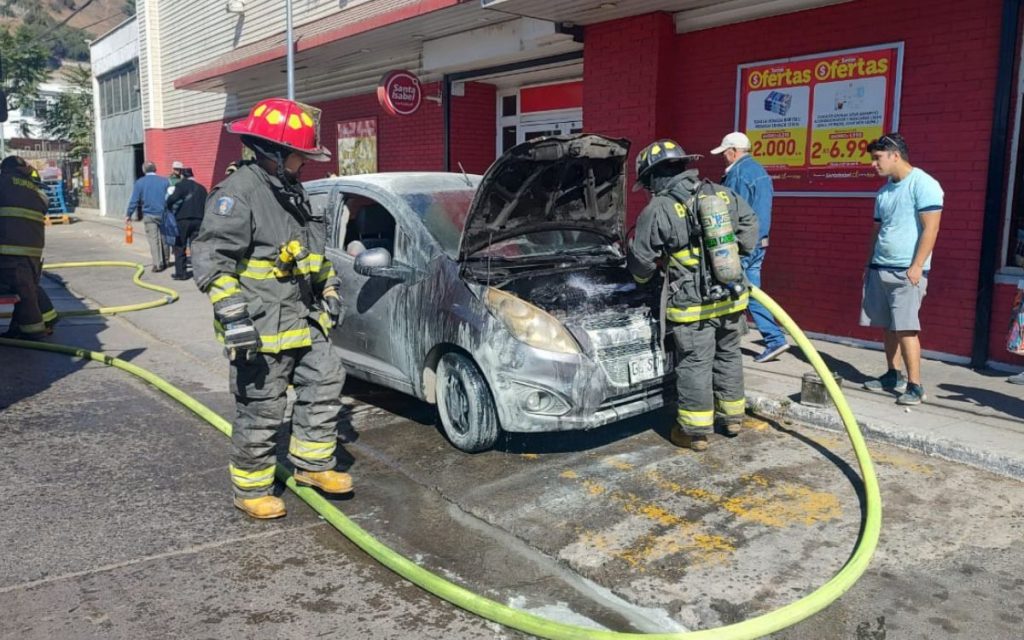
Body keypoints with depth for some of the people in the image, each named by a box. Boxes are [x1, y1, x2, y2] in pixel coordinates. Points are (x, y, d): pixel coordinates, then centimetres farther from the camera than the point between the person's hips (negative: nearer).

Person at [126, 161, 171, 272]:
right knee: (164, 238, 12)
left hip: (149, 215, -1)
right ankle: (164, 262, 20)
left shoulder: (139, 182, -1)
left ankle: (157, 264, -6)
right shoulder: (164, 181, 1)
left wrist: (128, 215, 6)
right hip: (163, 214, 1)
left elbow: (134, 200, -3)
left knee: (153, 239, 0)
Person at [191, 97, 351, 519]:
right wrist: (232, 313, -27)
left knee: (326, 381, 12)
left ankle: (312, 464, 27)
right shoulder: (238, 193, -15)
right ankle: (251, 488, 18)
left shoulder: (292, 191, 15)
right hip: (261, 327, -9)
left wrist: (330, 288, 25)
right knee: (261, 412, 0)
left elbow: (316, 250, 27)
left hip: (304, 319, 9)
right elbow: (211, 259, -21)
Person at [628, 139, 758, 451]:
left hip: (692, 305, -5)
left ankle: (695, 431, 12)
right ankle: (733, 416, 34)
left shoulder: (657, 211, -9)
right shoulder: (723, 194, 7)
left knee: (694, 364, 4)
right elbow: (750, 226, 16)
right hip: (731, 297, 6)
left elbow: (642, 262, -4)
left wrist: (635, 265, 19)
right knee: (728, 356, 20)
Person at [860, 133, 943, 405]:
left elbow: (931, 228, -14)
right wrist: (870, 264, 18)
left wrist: (917, 266, -18)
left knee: (905, 328, -10)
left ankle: (915, 386, -5)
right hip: (880, 269, 8)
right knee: (888, 326, 11)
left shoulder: (923, 184, -9)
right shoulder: (883, 191, 15)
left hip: (906, 271, -7)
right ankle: (894, 376, 21)